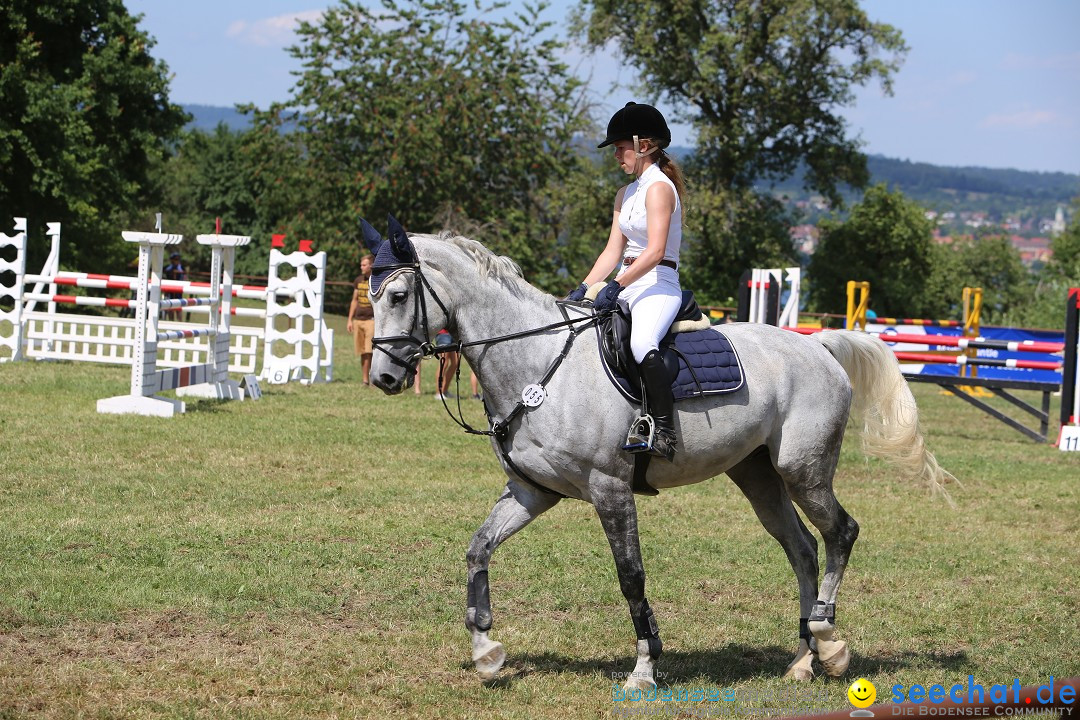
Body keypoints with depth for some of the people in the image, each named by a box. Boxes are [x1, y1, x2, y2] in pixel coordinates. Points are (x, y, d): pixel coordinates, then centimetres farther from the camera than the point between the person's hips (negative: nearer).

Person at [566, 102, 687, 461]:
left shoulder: (659, 188, -11)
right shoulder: (625, 194, 18)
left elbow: (655, 251, -21)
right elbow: (613, 251, 15)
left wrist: (616, 287, -26)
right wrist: (584, 289, 2)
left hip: (658, 287, -10)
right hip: (627, 287, 10)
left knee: (641, 345, -37)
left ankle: (665, 432, -38)